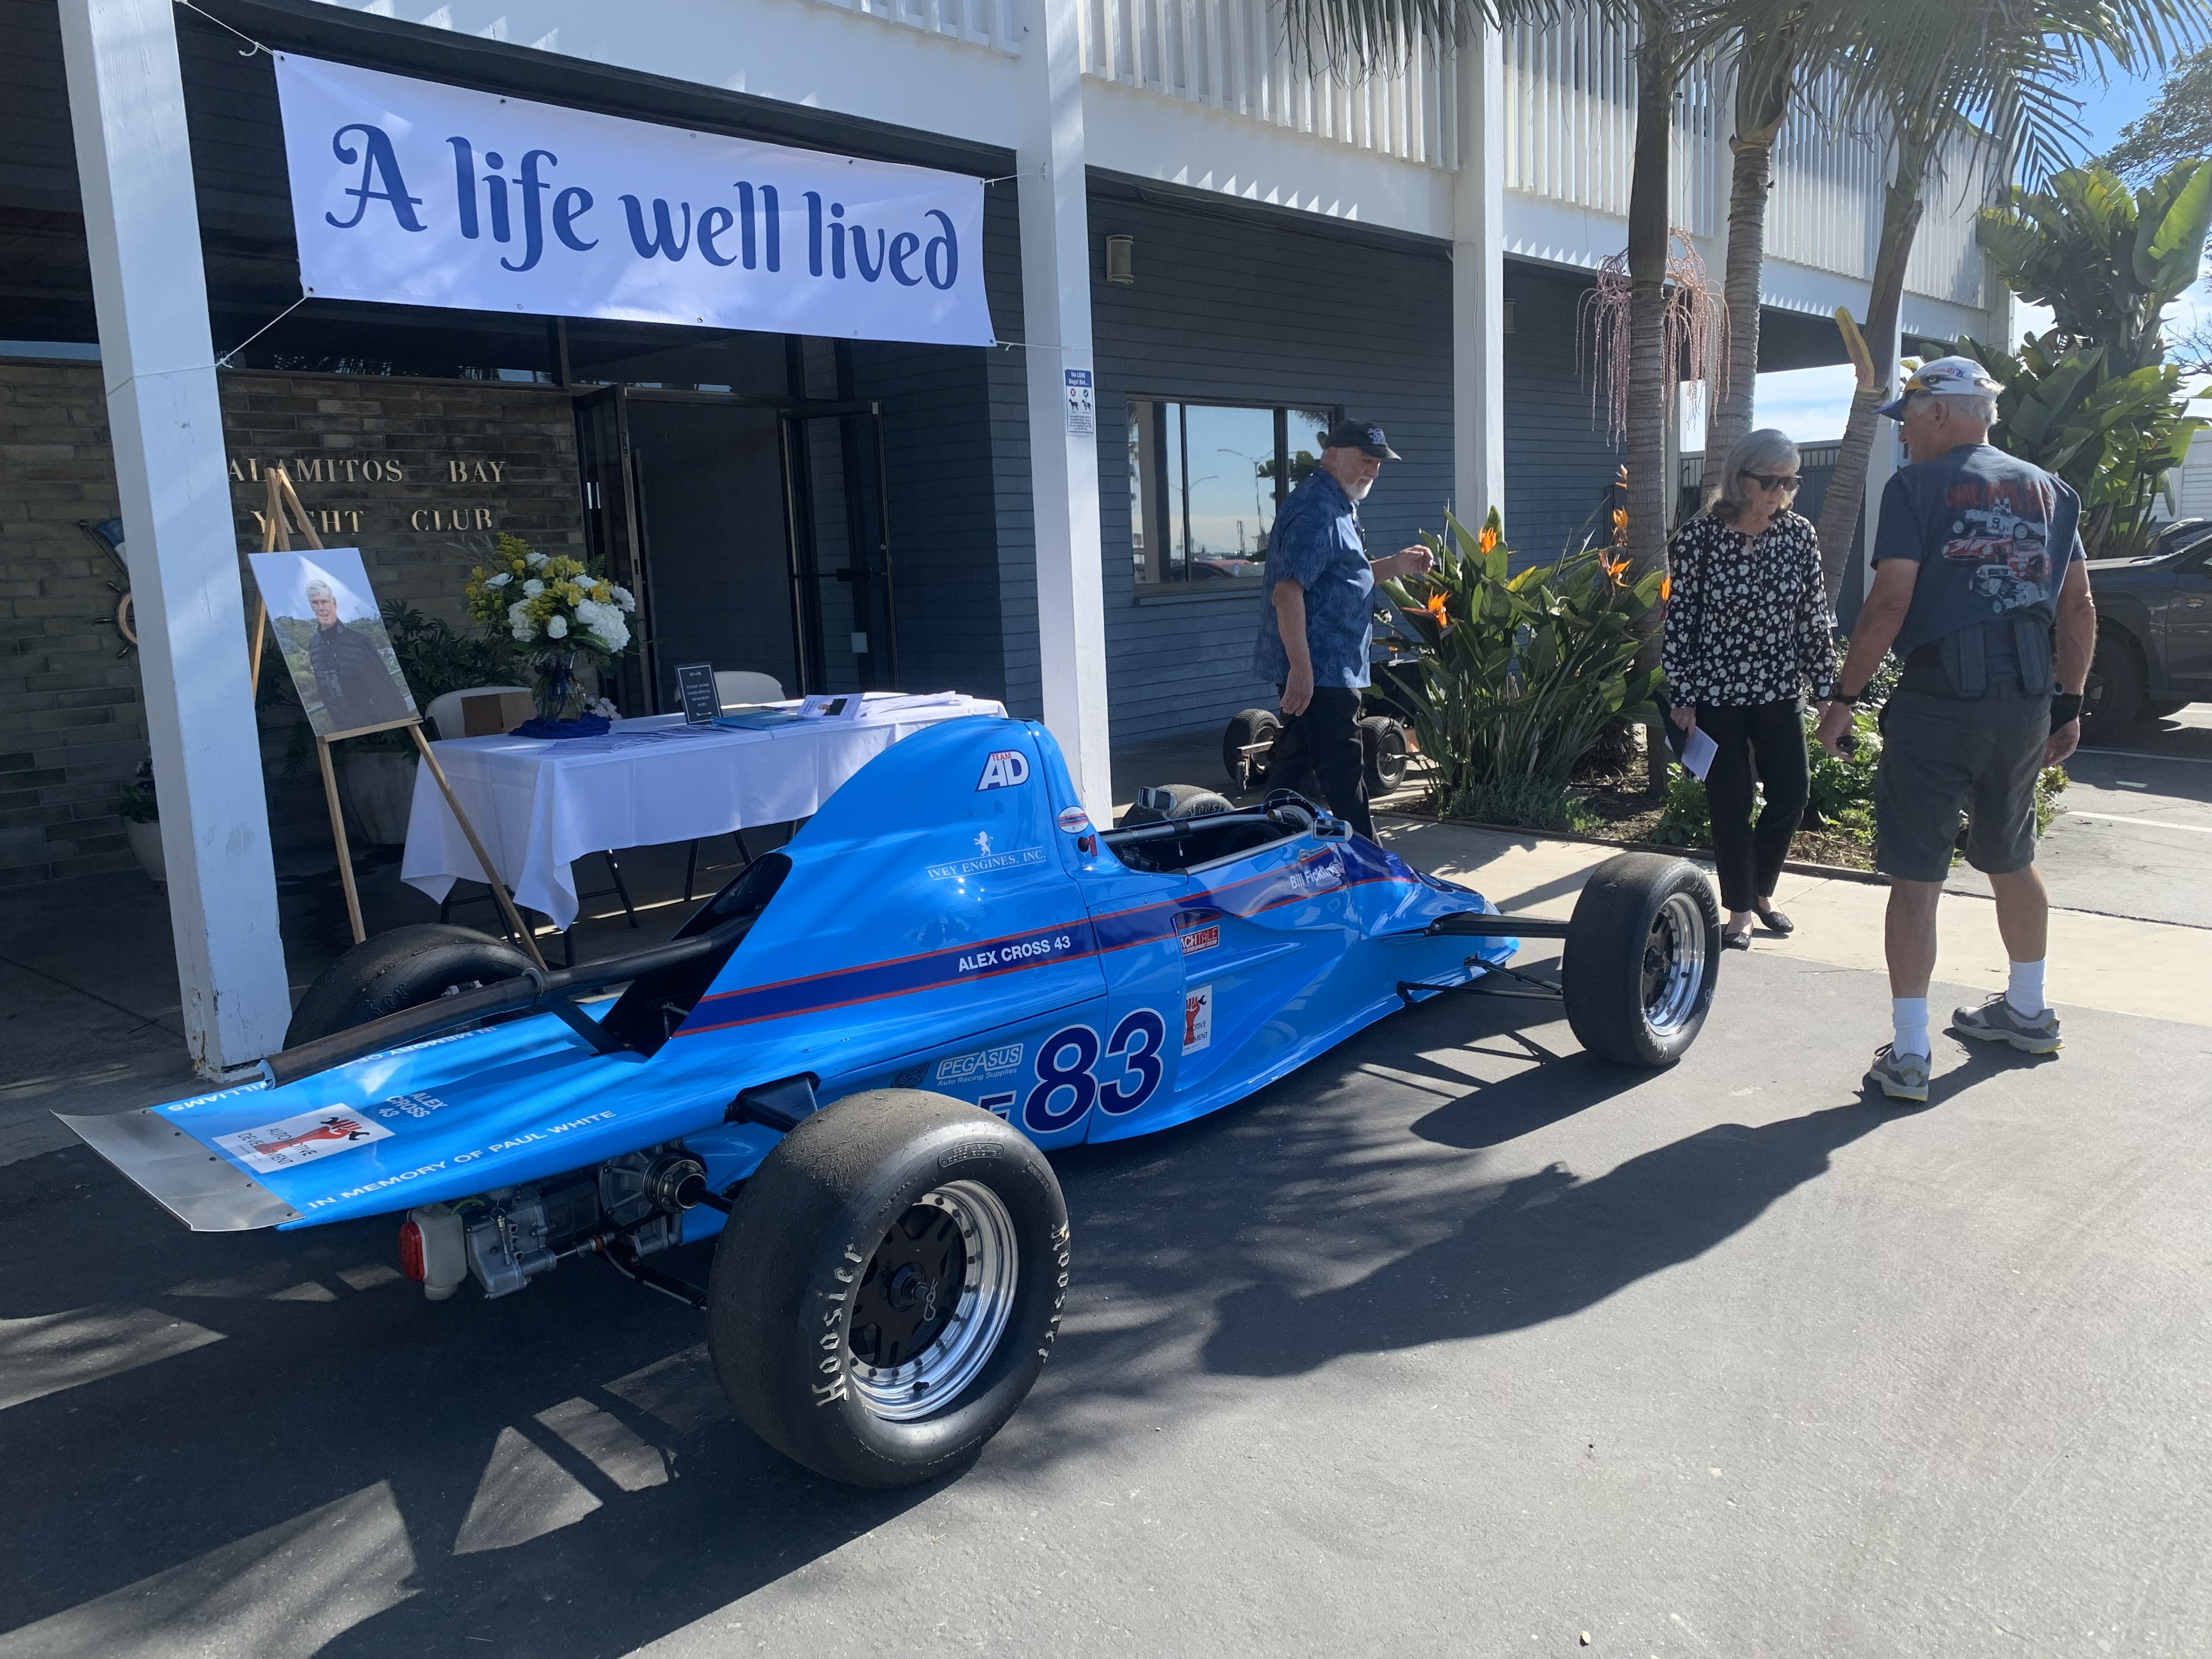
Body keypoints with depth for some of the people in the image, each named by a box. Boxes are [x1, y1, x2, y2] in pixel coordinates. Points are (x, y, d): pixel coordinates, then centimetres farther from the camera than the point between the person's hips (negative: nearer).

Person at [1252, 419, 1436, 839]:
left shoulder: (1338, 507, 18)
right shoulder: (1316, 510, -16)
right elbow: (1287, 590, -24)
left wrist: (1394, 565, 11)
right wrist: (1301, 669, -28)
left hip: (1321, 668, 11)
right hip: (1319, 669, -11)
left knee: (1292, 763, 15)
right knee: (1343, 775, -6)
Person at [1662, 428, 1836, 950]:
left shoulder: (1800, 536, -1)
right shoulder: (1698, 537, -10)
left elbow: (1815, 616, 4)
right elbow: (1680, 618, -7)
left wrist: (1827, 688, 3)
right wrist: (1682, 697, -8)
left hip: (1779, 689, 3)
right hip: (1717, 691, -3)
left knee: (1792, 794, 5)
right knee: (1731, 803, 4)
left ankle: (1762, 890, 29)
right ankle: (1740, 910, 18)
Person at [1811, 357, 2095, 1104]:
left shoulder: (1916, 487, -5)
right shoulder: (2049, 491, 13)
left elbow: (1890, 603, -13)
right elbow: (2079, 608, 13)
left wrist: (1844, 697, -6)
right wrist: (2068, 705, 20)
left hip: (1940, 699, -6)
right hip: (2028, 701, 6)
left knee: (1915, 877, -2)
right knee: (2011, 862, 23)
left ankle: (1908, 1055, -2)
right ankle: (2028, 1013, 39)